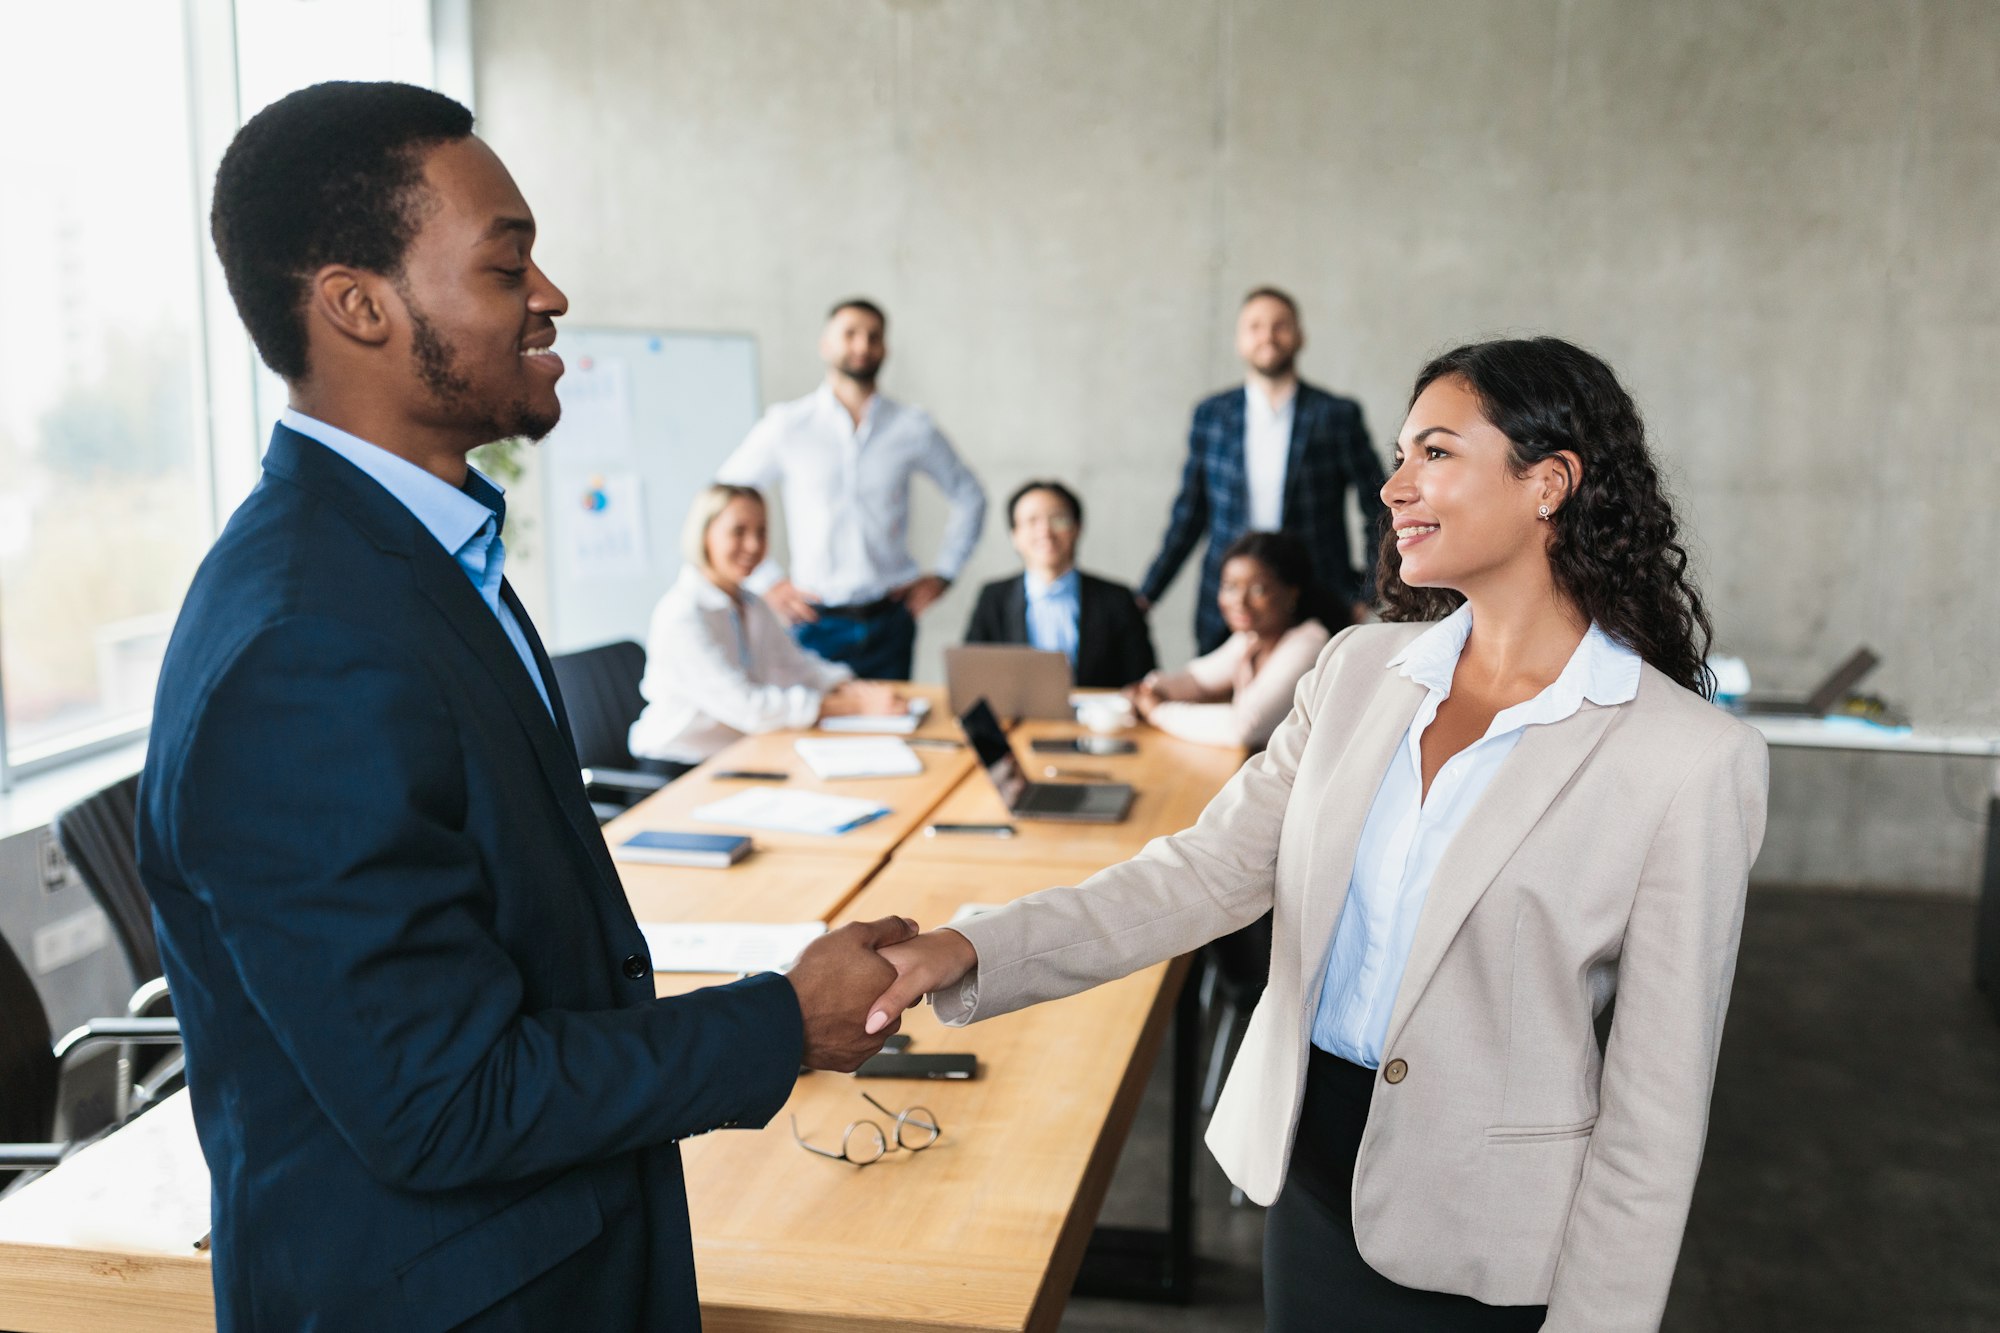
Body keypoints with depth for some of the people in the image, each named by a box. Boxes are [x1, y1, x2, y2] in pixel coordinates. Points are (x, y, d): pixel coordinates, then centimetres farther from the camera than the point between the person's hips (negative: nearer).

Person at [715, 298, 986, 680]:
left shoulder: (913, 429, 5)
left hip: (891, 621, 2)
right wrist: (765, 580, 0)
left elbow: (969, 496, 19)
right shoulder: (787, 426, 0)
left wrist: (944, 573, 11)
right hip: (818, 623, -2)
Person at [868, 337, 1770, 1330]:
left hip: (1484, 1245, -4)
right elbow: (1210, 868, -3)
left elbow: (1656, 1102, -13)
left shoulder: (1691, 761, -16)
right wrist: (969, 952, -14)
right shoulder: (1360, 668, 1)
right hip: (1312, 1171, 5)